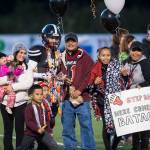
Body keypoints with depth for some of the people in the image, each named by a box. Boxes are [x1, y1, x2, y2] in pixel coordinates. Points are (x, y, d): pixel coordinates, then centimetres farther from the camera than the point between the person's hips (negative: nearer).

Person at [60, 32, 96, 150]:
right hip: (67, 98, 5)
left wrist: (79, 90, -13)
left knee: (86, 126, -6)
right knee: (67, 127, 7)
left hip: (82, 97, -4)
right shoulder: (62, 58, 14)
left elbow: (89, 76, -6)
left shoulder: (85, 57, 1)